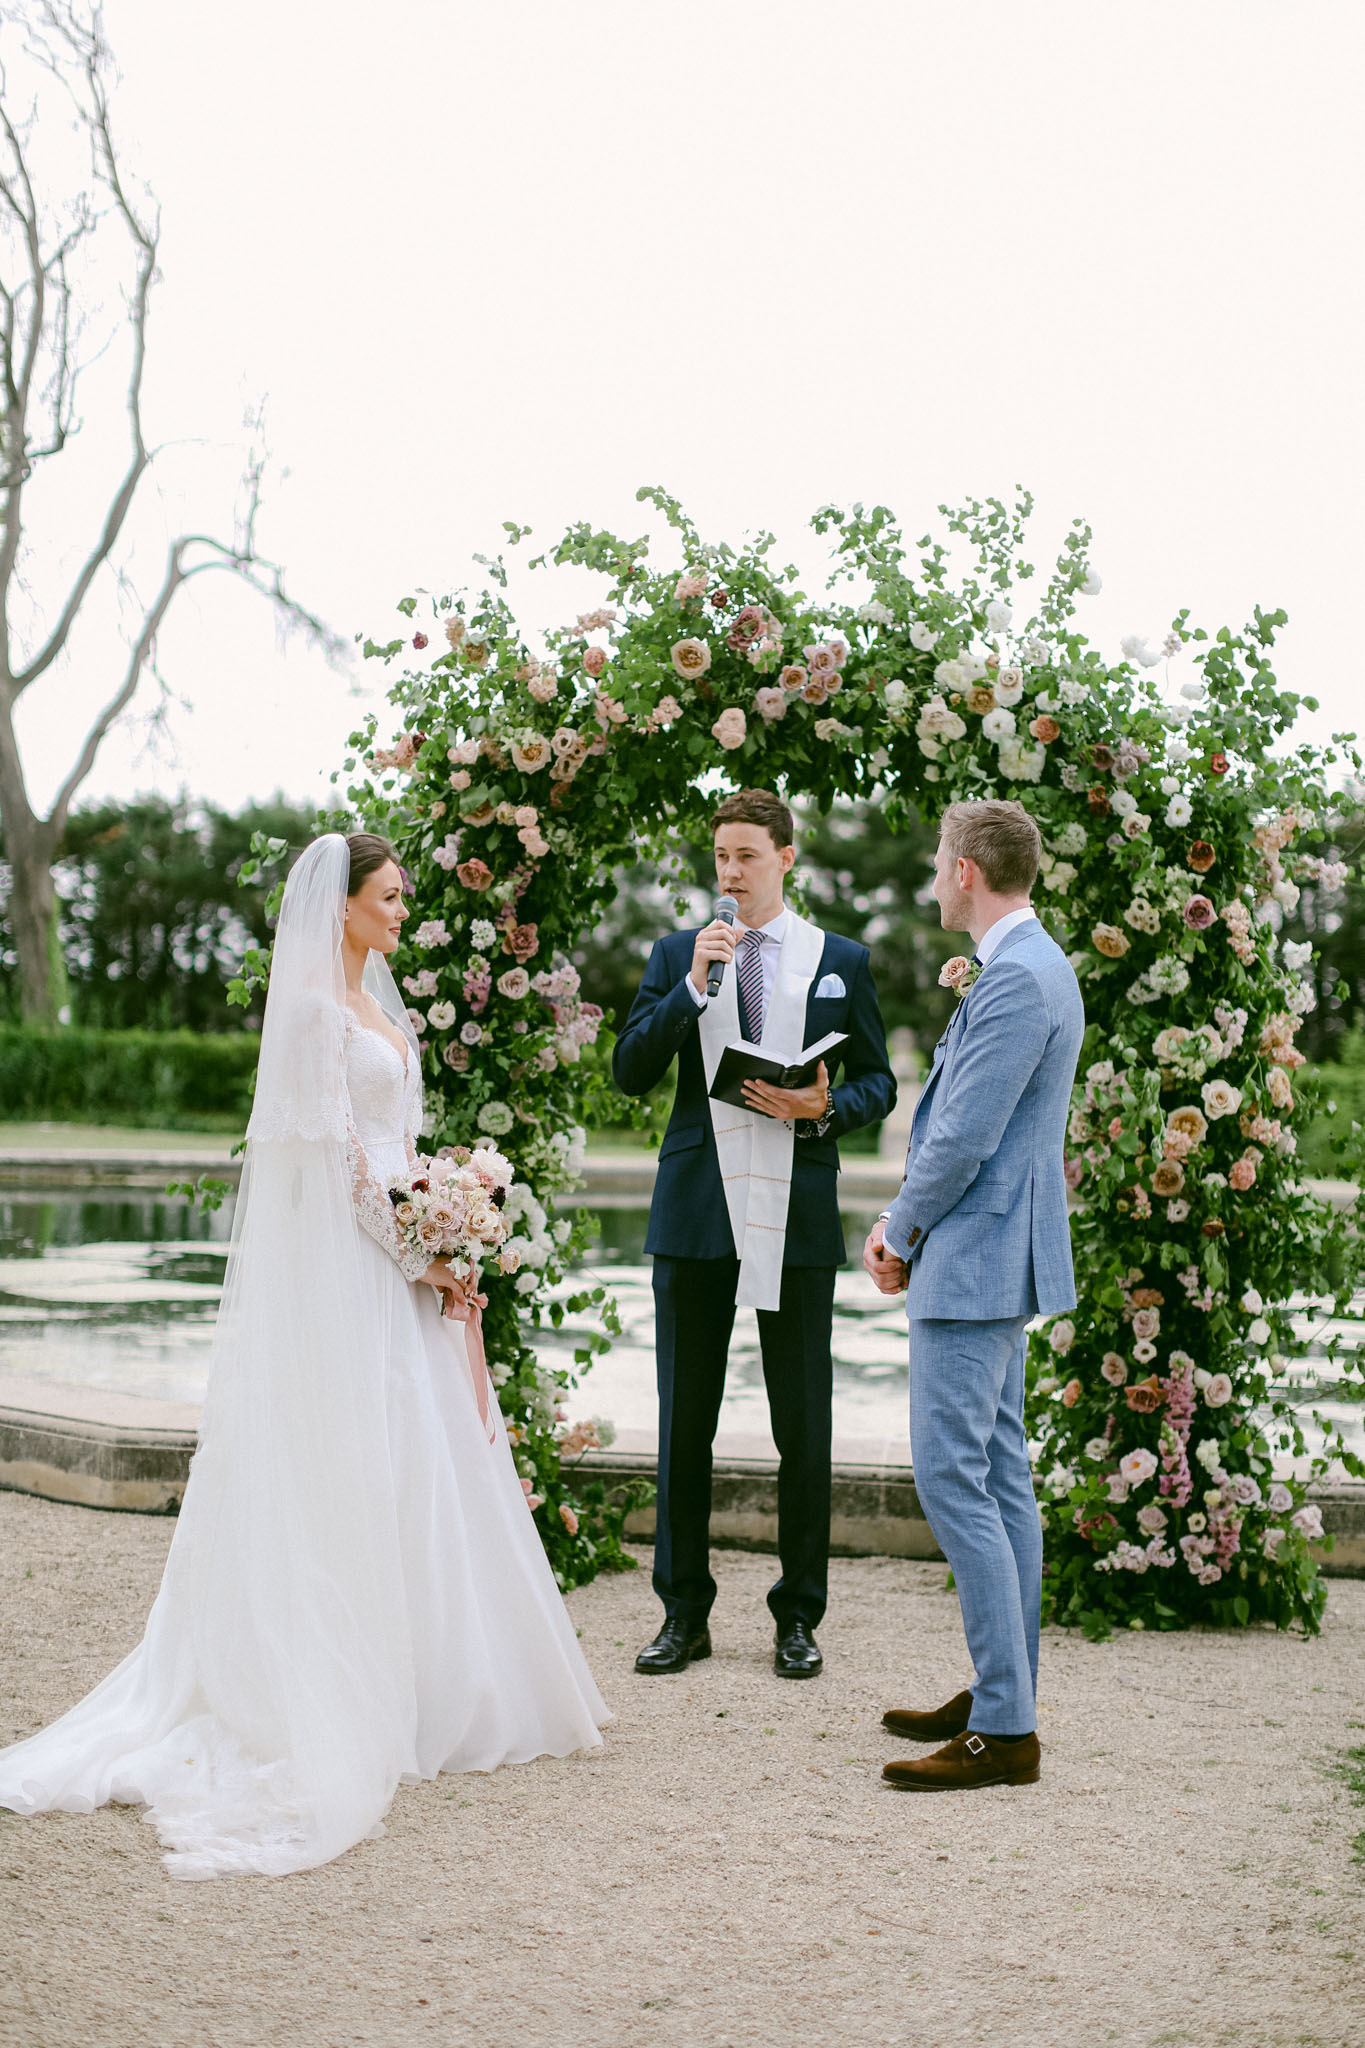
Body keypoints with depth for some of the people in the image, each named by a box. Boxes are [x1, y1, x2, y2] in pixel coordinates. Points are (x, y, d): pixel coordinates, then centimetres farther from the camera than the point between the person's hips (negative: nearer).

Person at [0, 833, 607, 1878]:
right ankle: (348, 1706, 1)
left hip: (400, 1263, 9)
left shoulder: (377, 1005, 16)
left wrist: (446, 1251, 7)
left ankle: (434, 1688, 19)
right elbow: (338, 1154, -17)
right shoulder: (315, 1006, -12)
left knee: (425, 1465, 11)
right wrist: (419, 1258, -13)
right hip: (343, 1267, -9)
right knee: (355, 1469, -5)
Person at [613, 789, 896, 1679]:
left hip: (797, 1214, -1)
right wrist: (692, 987, -11)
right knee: (684, 1420, 5)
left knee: (803, 1423, 3)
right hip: (695, 1212, 1)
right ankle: (685, 1612, 15)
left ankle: (799, 1615, 14)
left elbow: (878, 1082, 9)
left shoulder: (842, 961, 8)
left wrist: (825, 1107, -12)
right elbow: (631, 1071, 0)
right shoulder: (678, 955, 10)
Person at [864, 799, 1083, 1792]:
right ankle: (1005, 1695, 23)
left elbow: (964, 1137, -21)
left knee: (956, 1477, -10)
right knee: (1000, 1472, 14)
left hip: (974, 1258, -11)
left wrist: (900, 1232, -6)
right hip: (996, 1258, 11)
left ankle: (1004, 1730, -8)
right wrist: (908, 1225, 12)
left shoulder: (1015, 981, -20)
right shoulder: (1033, 965, 15)